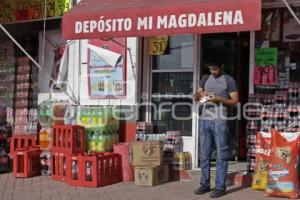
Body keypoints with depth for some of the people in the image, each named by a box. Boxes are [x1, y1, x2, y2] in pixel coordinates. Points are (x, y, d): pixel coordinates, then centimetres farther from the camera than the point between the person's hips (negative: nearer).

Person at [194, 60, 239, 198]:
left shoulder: (228, 80, 2)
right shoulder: (205, 78, 15)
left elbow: (235, 102, -1)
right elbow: (196, 97, 21)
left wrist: (219, 99, -14)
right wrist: (198, 96, -3)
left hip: (219, 121, -5)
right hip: (204, 120, 5)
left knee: (221, 155, -2)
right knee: (204, 154, 8)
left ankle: (220, 187, 2)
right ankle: (205, 184, 15)